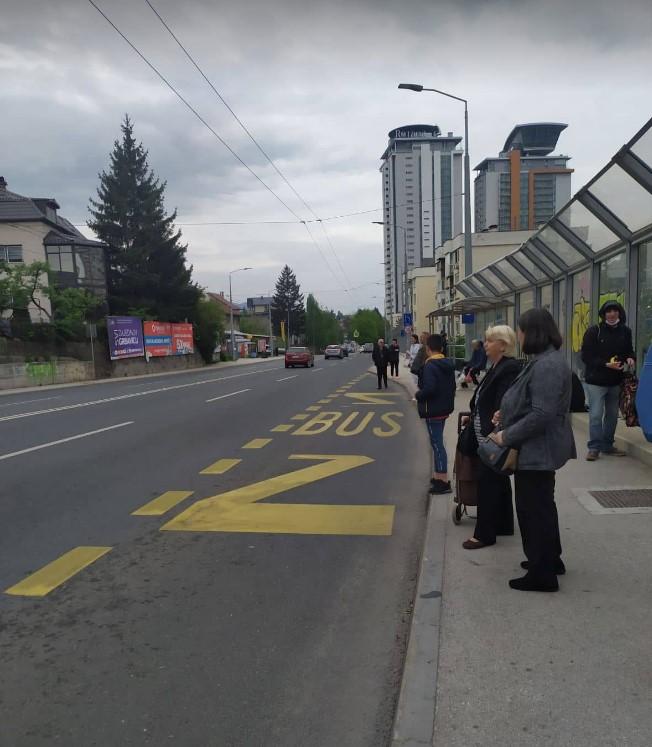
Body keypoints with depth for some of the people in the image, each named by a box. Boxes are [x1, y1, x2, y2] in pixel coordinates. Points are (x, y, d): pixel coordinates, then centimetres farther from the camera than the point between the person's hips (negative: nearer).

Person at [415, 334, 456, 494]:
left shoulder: (430, 365, -19)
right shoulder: (448, 364, 9)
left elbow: (429, 388, -28)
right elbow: (452, 386, 15)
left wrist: (418, 395, -11)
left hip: (433, 410, -9)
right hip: (445, 408, 9)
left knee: (437, 443, -4)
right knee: (437, 442, 19)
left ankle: (444, 481, -1)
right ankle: (438, 475, 27)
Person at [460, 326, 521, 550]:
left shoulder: (509, 369, -18)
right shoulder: (496, 367, 12)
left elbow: (504, 406, -24)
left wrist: (494, 434, -26)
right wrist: (473, 418, 23)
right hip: (486, 435, 10)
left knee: (488, 483, -3)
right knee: (499, 481, 19)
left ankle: (484, 533, 7)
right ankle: (504, 524, 32)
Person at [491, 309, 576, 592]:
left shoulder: (547, 365, -24)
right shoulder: (545, 360, 10)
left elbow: (542, 414, -29)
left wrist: (507, 436, -22)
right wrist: (505, 413, 8)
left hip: (538, 450, -11)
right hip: (539, 448, 11)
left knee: (534, 508, 1)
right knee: (542, 505, 22)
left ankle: (542, 574, 16)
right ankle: (550, 560, 39)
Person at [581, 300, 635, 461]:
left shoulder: (625, 331, 5)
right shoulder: (594, 331, -9)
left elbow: (629, 350, 17)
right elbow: (586, 356, -11)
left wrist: (630, 358, -7)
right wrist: (606, 364, -21)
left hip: (615, 381, 5)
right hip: (596, 380, -5)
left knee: (612, 414, 12)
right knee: (596, 415, -4)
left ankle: (607, 445, 25)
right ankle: (594, 447, 5)